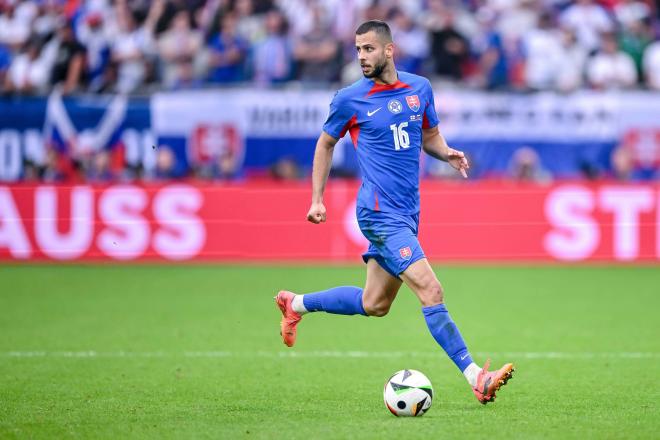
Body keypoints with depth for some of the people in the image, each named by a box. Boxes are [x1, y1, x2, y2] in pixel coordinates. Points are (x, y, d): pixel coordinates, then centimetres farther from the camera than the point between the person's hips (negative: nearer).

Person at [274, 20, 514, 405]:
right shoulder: (350, 99, -5)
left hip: (406, 214, 6)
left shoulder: (420, 88, 7)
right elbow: (326, 144, 9)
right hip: (381, 214, -6)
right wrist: (317, 199, 6)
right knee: (431, 291, -17)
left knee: (374, 304, 16)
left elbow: (429, 135, 21)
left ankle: (296, 304, 37)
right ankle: (475, 377, -18)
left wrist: (447, 153, -1)